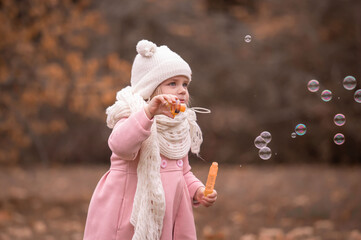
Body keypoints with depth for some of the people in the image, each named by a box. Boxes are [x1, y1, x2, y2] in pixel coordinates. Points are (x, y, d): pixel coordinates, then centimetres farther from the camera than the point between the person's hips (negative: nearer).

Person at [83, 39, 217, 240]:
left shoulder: (180, 128, 11)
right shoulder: (133, 117, -12)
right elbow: (120, 145, -35)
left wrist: (197, 190, 2)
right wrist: (149, 112, -45)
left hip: (170, 215, 7)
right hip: (131, 214, -6)